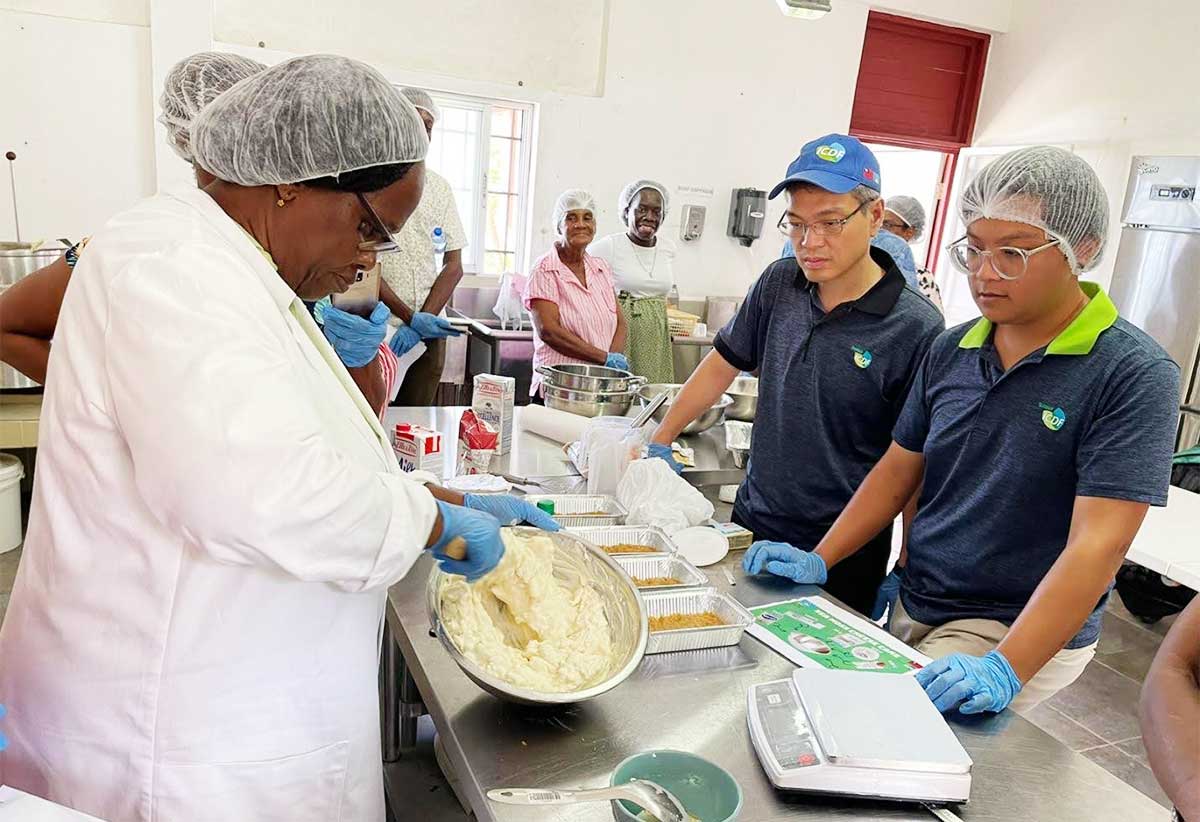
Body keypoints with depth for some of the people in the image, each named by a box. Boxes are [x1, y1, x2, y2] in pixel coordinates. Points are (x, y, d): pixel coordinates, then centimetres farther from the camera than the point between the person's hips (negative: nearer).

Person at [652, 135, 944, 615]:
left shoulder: (916, 330, -17)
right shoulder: (779, 284, -2)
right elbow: (723, 364, 11)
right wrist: (658, 444, 10)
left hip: (842, 561, -4)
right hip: (753, 529, 4)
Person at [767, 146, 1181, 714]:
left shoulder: (1134, 374, -15)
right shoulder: (950, 351, 2)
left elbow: (1097, 545, -22)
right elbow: (898, 472, 8)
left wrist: (1006, 671, -30)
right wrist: (819, 562, -3)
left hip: (1026, 631, -5)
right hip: (914, 606, 6)